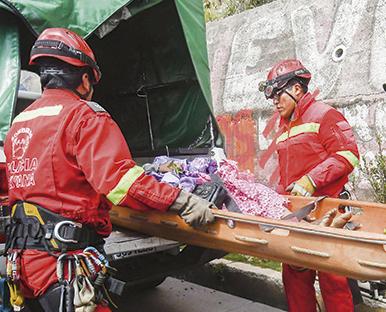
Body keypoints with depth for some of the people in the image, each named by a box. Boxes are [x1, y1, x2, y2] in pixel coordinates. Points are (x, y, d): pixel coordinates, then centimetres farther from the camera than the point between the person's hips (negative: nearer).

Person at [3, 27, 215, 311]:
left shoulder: (19, 122, 16)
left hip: (21, 255, 9)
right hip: (63, 259, -8)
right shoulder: (84, 115, -10)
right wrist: (181, 201, -25)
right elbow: (118, 175, -24)